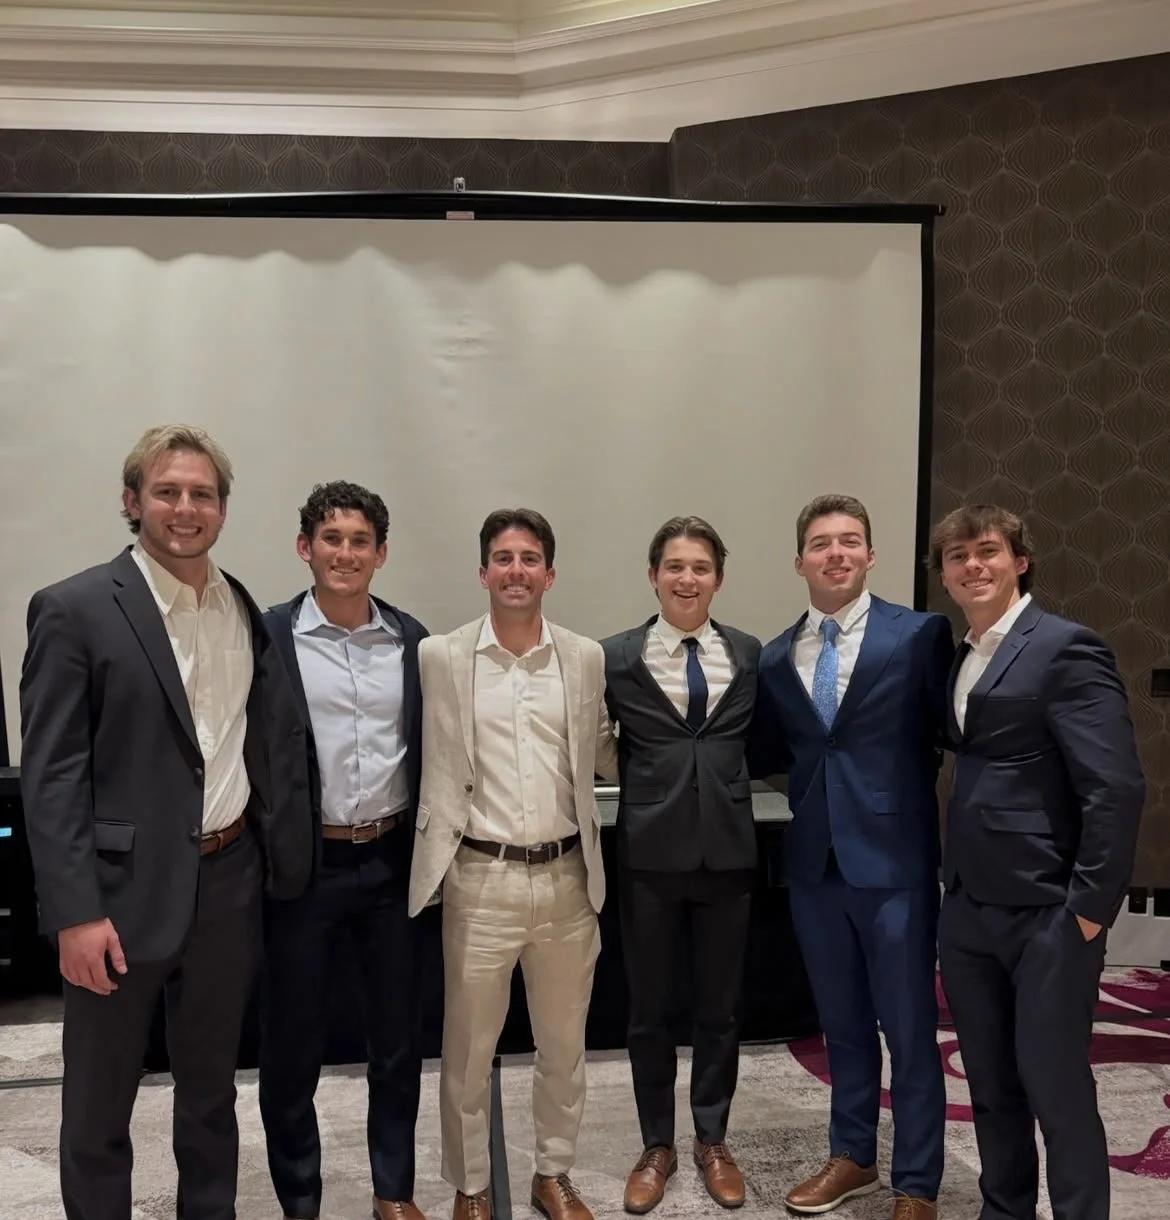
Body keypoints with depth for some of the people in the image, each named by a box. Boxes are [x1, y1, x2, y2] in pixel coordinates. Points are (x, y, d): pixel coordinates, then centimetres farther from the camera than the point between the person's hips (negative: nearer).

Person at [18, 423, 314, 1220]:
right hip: (125, 887, -4)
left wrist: (285, 860, 5)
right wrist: (75, 911, -15)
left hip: (229, 882, 5)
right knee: (100, 1099, 13)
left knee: (212, 1085, 21)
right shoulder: (75, 610, -10)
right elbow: (51, 774, -12)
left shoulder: (247, 610, 5)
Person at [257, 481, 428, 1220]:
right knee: (292, 1047, 11)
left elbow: (427, 749, 8)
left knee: (399, 1040, 15)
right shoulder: (269, 636, -7)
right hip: (303, 865, -3)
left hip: (392, 862, 3)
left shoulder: (411, 639, 3)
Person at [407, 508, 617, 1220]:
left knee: (564, 1045, 17)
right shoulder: (442, 656, -4)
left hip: (566, 878, 2)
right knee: (469, 1049, 11)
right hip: (480, 880, -2)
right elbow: (435, 766, 0)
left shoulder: (587, 658, 3)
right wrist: (437, 859, -3)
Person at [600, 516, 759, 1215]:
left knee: (721, 1007, 14)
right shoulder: (617, 657, -4)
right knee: (650, 1010, 11)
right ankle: (657, 1145, 31)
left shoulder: (749, 655, 3)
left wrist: (726, 780, -1)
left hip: (728, 851, 2)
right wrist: (642, 779, -4)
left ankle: (712, 1140, 34)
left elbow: (759, 745, 12)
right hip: (650, 854, -1)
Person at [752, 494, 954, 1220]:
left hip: (894, 859, -4)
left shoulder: (922, 636, -7)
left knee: (909, 1029, 9)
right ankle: (853, 1156, 38)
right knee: (842, 1022, 19)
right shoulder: (775, 657, 7)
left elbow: (951, 734, -6)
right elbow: (770, 757, 10)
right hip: (815, 863, 5)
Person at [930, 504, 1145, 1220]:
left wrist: (1090, 906, -17)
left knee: (1055, 1086, 2)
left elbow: (1118, 787, -17)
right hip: (969, 908, 7)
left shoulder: (1066, 648, -12)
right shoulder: (961, 660, 12)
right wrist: (957, 886, 9)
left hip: (1047, 910, -7)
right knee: (990, 1084, 17)